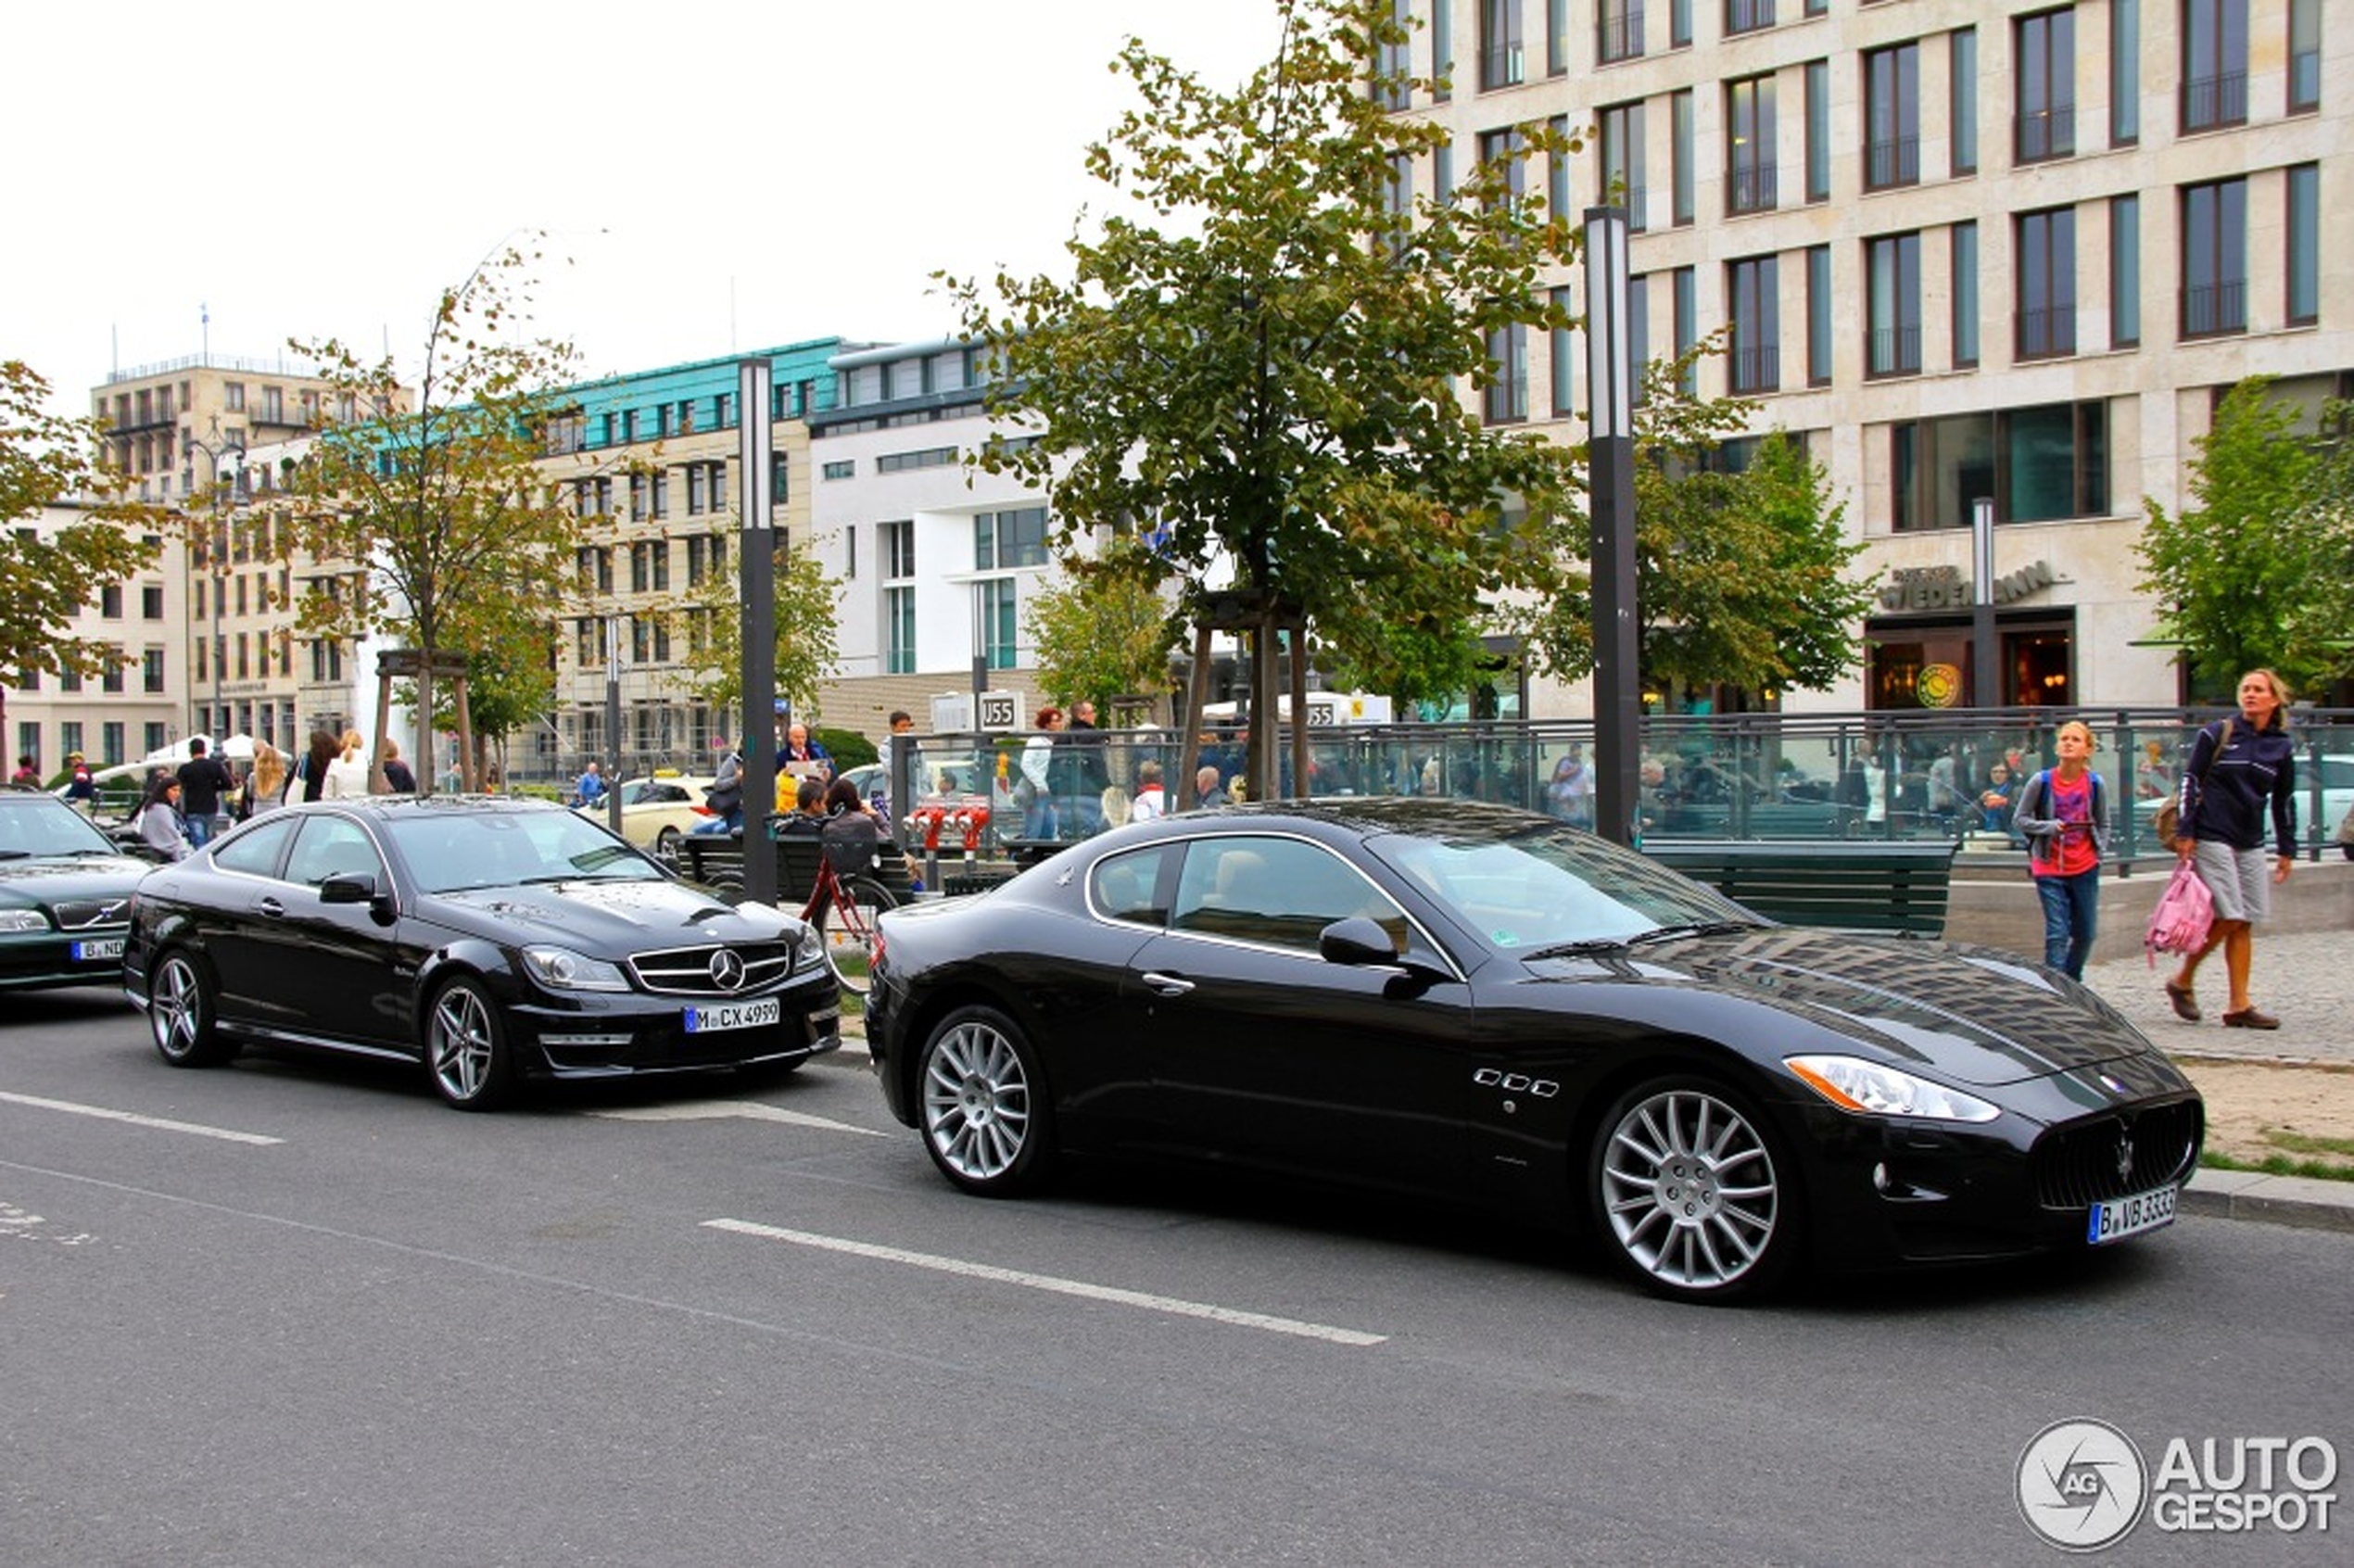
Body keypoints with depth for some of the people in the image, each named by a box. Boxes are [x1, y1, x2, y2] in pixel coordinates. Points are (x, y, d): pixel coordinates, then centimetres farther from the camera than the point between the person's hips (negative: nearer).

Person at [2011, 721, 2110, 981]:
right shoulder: (2042, 782, -8)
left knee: (2085, 934, 10)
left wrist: (2099, 852, -1)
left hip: (2085, 869, 3)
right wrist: (2049, 827, -17)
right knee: (2057, 934, -8)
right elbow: (2019, 820, -2)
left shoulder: (2095, 784, -1)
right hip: (2049, 870, -3)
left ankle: (2072, 983, 30)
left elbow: (2103, 824, 12)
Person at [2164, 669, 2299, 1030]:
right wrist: (2184, 832, -9)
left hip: (2251, 844, 5)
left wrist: (2287, 850, 15)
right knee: (2229, 918, -11)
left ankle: (2239, 1007, 7)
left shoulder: (2282, 747, 8)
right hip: (2212, 837, -5)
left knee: (2244, 924, 4)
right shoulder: (2217, 734, -4)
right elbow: (2190, 781, -4)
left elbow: (2284, 801, 15)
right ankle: (2183, 981, 7)